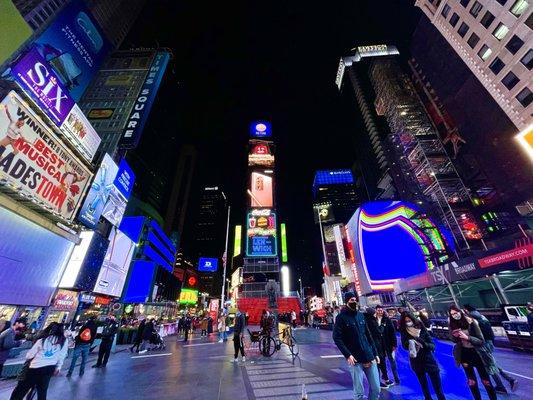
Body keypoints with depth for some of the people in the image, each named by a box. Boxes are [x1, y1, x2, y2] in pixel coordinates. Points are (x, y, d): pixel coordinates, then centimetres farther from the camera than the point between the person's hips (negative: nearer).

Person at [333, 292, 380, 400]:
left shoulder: (361, 315, 10)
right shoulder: (341, 317, -8)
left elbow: (368, 335, 16)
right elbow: (337, 338, -12)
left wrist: (375, 353, 12)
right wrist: (347, 355, -19)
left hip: (369, 357, 5)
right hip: (355, 360, -5)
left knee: (376, 389, 10)